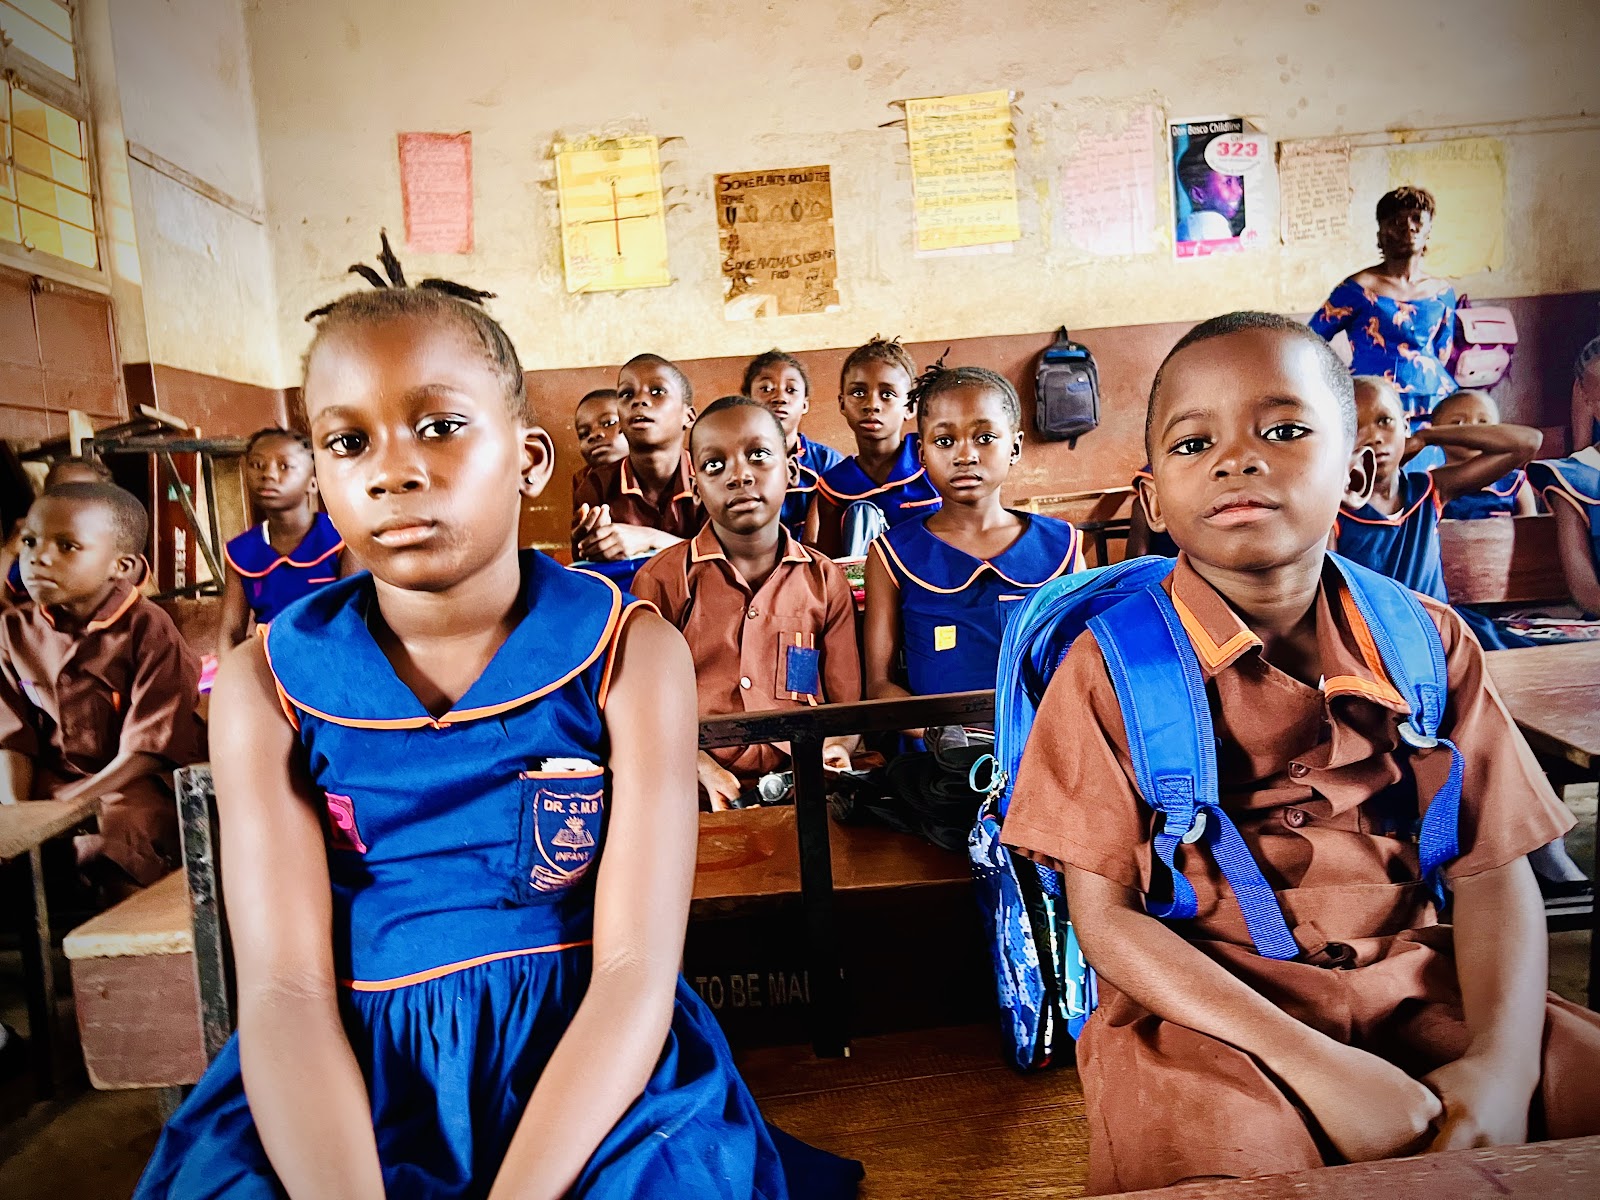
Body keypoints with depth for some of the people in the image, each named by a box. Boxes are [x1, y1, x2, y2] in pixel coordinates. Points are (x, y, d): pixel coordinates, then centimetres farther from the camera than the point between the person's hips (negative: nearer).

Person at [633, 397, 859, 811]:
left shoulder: (826, 581, 11)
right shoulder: (662, 578, 5)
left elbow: (846, 704, 13)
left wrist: (836, 750, -10)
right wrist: (705, 771, -12)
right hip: (700, 804, -2)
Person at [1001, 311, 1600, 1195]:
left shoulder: (1428, 641, 2)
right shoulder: (1110, 667, -11)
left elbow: (1491, 868, 4)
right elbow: (1104, 917, -13)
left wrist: (1502, 1062, -13)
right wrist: (1313, 1063, -21)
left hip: (1414, 982, 5)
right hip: (1201, 1002, -4)